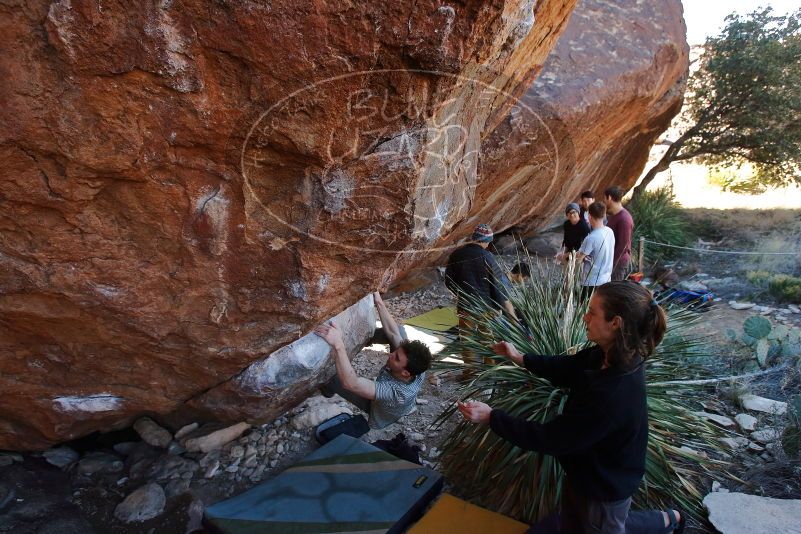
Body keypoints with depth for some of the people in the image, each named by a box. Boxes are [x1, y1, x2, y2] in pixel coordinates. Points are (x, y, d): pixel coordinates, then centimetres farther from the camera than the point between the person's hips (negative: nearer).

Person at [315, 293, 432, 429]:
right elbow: (394, 333, -26)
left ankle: (327, 388, 31)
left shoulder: (396, 393, -50)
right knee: (399, 329, -3)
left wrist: (338, 345, -66)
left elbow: (350, 383, -58)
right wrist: (379, 303, -29)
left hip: (379, 414, -4)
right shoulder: (416, 370, -34)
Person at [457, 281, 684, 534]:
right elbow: (567, 367, 4)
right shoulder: (614, 355, -15)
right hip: (591, 470, 7)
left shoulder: (613, 396, -40)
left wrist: (491, 417, -28)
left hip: (604, 489, -7)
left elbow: (551, 439, -32)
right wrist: (520, 358, 3)